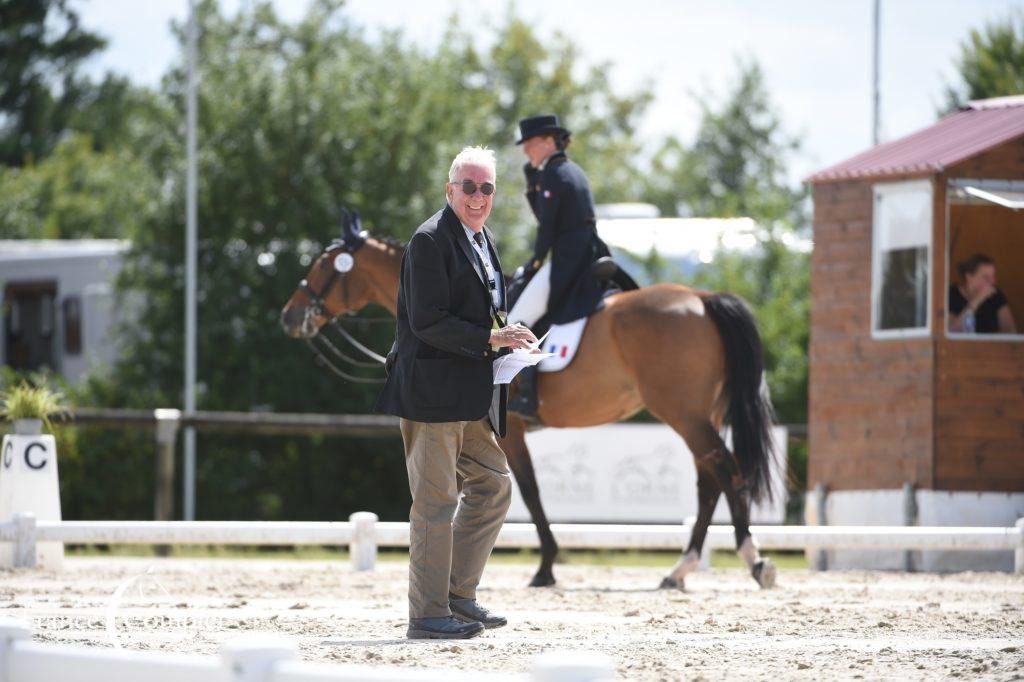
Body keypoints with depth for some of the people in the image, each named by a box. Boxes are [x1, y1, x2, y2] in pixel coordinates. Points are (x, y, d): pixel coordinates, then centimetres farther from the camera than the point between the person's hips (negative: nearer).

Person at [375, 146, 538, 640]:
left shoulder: (481, 239, 18)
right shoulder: (431, 239, -12)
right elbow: (427, 321, -19)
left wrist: (506, 339, 9)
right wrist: (490, 338, -20)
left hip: (473, 398, 10)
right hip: (434, 391, -10)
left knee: (492, 486, 13)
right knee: (436, 500, -6)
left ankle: (458, 595, 21)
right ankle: (428, 614, -1)